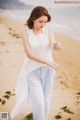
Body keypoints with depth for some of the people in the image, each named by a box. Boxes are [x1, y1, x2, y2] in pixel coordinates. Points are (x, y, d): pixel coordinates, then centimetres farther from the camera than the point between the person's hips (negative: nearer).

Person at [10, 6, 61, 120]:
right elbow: (29, 54, -19)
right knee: (38, 102, -6)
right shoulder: (25, 32, -12)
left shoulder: (48, 30, -6)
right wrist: (48, 62, -27)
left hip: (48, 70, 2)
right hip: (33, 70, -2)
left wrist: (58, 46, -43)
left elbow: (54, 47, -19)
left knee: (46, 101, 10)